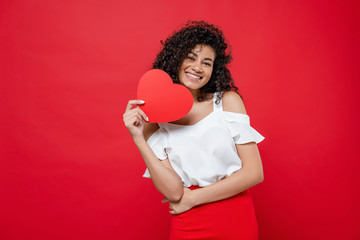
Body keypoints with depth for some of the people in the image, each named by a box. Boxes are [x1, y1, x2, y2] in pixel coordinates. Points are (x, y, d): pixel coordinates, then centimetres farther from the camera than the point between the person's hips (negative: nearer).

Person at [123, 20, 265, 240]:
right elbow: (174, 192, -14)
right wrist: (139, 139, -21)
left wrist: (192, 198, -10)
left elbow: (254, 173, -10)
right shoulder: (154, 119, -6)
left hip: (238, 222, 0)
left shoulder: (228, 101, -6)